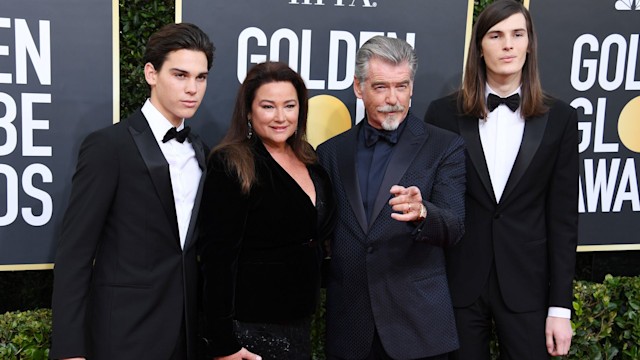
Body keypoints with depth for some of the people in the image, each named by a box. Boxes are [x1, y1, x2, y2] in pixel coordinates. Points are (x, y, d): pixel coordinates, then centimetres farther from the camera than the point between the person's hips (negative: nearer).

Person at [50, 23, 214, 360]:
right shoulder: (108, 145, -11)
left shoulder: (198, 149, 7)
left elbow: (199, 241, 10)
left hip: (190, 330, 6)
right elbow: (74, 252, -13)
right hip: (127, 332, -5)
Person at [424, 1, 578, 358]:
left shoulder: (559, 118, 1)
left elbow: (563, 218, 1)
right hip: (458, 281, 0)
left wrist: (561, 306, -2)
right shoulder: (444, 114, -1)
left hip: (527, 284, 0)